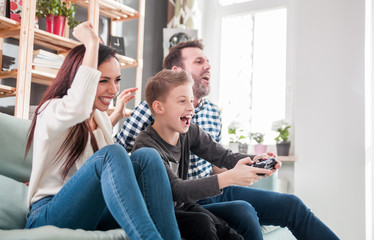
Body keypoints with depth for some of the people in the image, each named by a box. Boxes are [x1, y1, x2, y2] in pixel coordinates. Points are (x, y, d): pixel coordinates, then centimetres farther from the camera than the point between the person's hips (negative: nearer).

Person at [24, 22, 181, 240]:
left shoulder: (100, 117, 15)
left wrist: (117, 114, 34)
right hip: (49, 218, -7)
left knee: (147, 157, -19)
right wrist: (91, 44, -26)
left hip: (93, 217, 7)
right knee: (112, 154, -32)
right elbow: (78, 108, -36)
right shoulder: (51, 110, -9)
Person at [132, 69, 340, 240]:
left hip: (210, 194, 8)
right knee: (243, 212, -35)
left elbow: (224, 156, -1)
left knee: (290, 205, 0)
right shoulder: (146, 147, -23)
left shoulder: (189, 131, -2)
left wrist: (255, 161, -23)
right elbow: (176, 191, -34)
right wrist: (228, 178, -44)